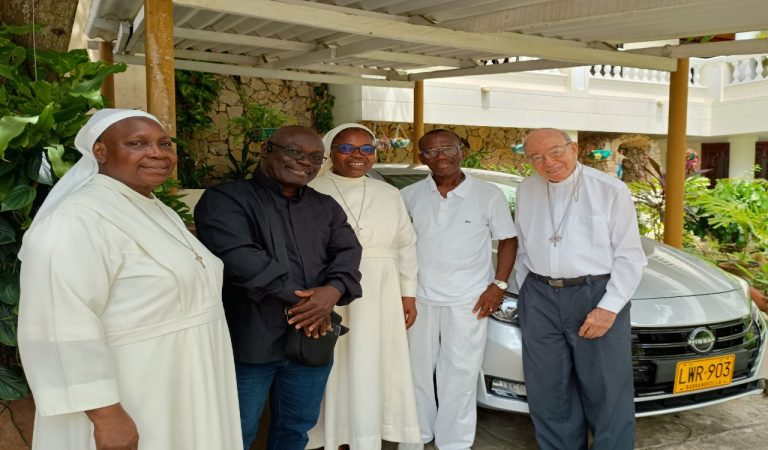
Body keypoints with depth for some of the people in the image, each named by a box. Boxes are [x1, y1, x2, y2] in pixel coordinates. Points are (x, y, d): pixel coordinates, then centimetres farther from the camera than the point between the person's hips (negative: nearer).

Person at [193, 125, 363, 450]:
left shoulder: (326, 207, 13)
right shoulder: (225, 199, -7)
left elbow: (348, 251, 2)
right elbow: (237, 256, -21)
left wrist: (334, 290, -20)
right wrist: (295, 299, -19)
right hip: (249, 342, -5)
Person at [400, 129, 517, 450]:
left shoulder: (489, 195, -5)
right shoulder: (409, 196, 2)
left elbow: (508, 240, 1)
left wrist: (498, 285, -7)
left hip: (468, 300, -2)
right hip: (419, 297, 3)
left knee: (460, 376, 5)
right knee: (417, 371, 14)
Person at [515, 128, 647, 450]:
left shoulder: (611, 190, -5)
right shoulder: (526, 191, 9)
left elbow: (629, 256, -6)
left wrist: (609, 307, -14)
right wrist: (526, 291, 12)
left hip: (597, 295, -4)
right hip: (539, 299, 4)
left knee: (607, 391, 3)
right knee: (548, 391, 11)